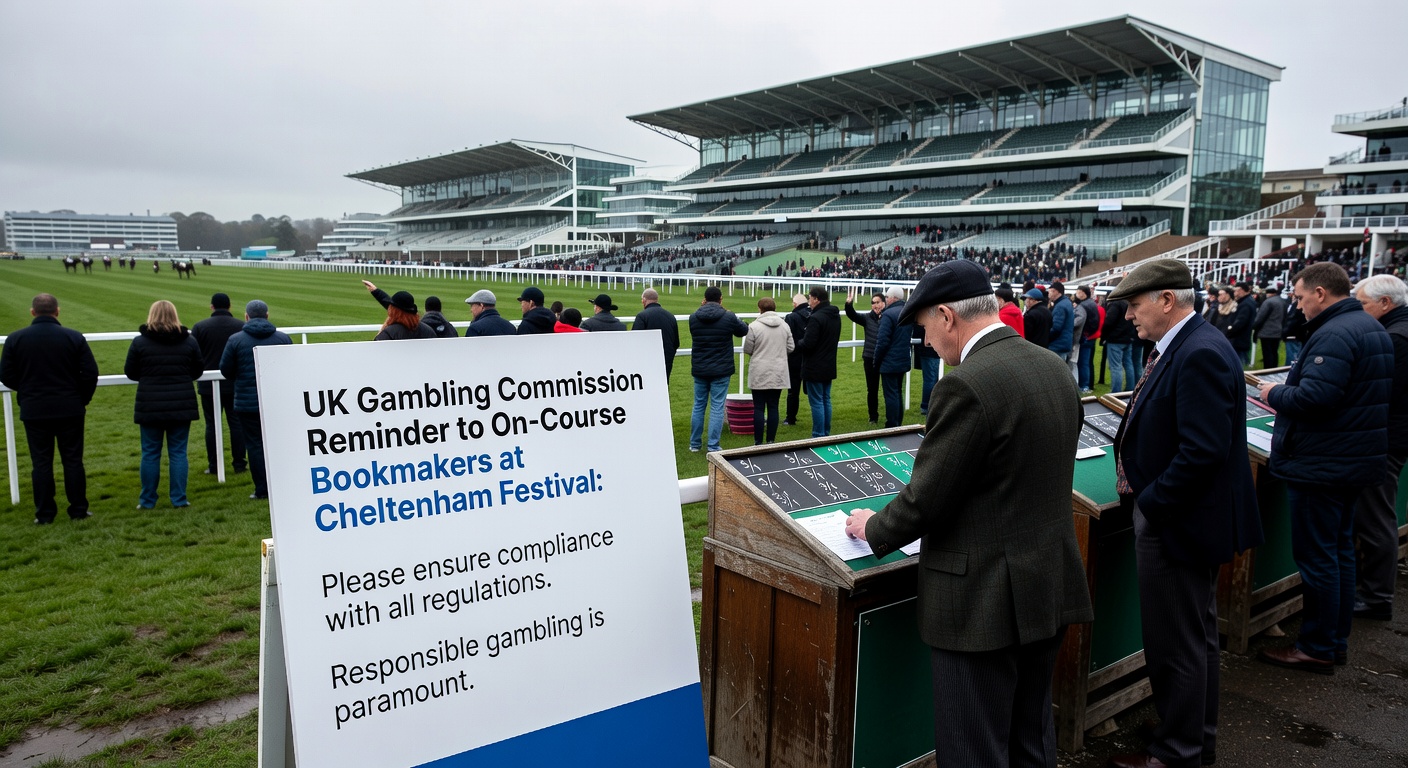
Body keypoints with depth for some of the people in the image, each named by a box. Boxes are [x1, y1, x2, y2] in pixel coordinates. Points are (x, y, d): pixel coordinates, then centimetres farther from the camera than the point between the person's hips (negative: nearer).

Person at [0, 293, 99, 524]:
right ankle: (78, 510, 10)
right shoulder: (74, 337, -6)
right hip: (70, 410, -1)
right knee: (73, 460, 7)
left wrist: (27, 390, 19)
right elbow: (90, 373, -6)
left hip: (33, 410, 1)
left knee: (41, 462, 7)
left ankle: (44, 513, 10)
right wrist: (82, 399, 9)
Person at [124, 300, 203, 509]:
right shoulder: (189, 341, 0)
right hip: (182, 404, 1)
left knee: (150, 453, 7)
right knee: (178, 452, 6)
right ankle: (179, 498, 7)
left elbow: (130, 372, 3)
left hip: (150, 406, -1)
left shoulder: (140, 342, -5)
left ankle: (147, 500, 14)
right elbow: (198, 370, 9)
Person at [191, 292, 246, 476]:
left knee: (212, 424, 5)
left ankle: (213, 465, 6)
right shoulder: (242, 327, -2)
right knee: (236, 423, 5)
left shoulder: (199, 327, -4)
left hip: (209, 385, -1)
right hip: (236, 384, 1)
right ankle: (239, 463, 6)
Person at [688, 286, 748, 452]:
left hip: (699, 370, 3)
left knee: (698, 405, 14)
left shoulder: (694, 317, -3)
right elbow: (744, 330, 8)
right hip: (721, 370, -3)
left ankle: (695, 444, 21)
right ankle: (713, 446, 2)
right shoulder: (729, 317, -10)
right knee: (717, 407, 2)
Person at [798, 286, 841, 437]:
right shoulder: (835, 316, 8)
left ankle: (818, 436, -1)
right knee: (826, 400, 15)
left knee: (816, 402, -3)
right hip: (829, 366, 9)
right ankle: (826, 433, 22)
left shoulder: (816, 318, -21)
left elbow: (808, 344, -22)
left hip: (815, 368, -9)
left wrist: (800, 341, -3)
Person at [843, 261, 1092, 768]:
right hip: (1050, 588, 9)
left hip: (984, 600, -8)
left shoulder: (966, 385, -21)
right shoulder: (1056, 369, 5)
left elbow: (926, 499, -18)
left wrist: (873, 528, 2)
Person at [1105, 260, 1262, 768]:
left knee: (1177, 644, 4)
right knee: (1195, 636, 23)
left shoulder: (1200, 354, -23)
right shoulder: (1183, 347, 9)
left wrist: (1150, 503, -19)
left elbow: (1203, 450, -29)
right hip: (1169, 514, 11)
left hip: (1177, 524, -11)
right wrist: (1144, 492, 5)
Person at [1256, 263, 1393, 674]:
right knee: (1340, 550, 18)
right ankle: (1338, 639, 29)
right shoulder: (1370, 327, 12)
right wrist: (1287, 393, 10)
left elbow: (1313, 398, -31)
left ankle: (1317, 649, 10)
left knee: (1316, 556, 0)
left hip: (1321, 465, -10)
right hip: (1354, 460, 11)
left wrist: (1275, 393, -12)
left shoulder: (1334, 334, -22)